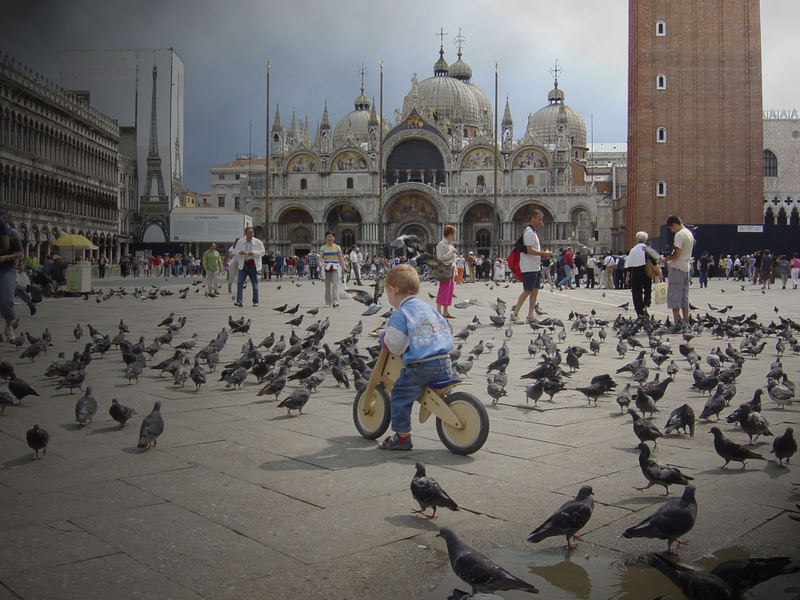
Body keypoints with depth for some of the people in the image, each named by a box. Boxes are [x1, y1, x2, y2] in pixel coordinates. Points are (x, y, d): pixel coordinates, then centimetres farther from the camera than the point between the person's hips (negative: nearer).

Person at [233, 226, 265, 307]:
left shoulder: (258, 242, 3)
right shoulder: (240, 242, 10)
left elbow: (262, 252, -1)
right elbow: (235, 251, 11)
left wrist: (253, 253, -18)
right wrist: (239, 252, -12)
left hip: (253, 265, -2)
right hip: (243, 265, 2)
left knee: (255, 284, 3)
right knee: (239, 283, -10)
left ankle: (255, 302, 13)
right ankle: (239, 301, -12)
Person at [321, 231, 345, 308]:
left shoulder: (337, 247, 6)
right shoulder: (323, 248, 5)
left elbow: (340, 258, 6)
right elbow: (320, 256, -7)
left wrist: (343, 267, -4)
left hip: (335, 267, -1)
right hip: (326, 267, 1)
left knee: (335, 284, -15)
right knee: (327, 285, 7)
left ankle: (335, 301, -23)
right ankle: (328, 302, 16)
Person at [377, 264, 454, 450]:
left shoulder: (399, 314, -3)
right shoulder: (427, 307, 19)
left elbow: (395, 345, -7)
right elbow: (445, 328, 25)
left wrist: (383, 335, 13)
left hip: (420, 366, -7)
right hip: (445, 363, 7)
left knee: (399, 395, 5)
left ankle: (402, 436, 6)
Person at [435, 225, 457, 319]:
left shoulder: (451, 245, 19)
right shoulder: (441, 244, -10)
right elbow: (440, 257, -20)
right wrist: (451, 252, -15)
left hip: (451, 271, 9)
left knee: (450, 290, 9)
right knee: (443, 291, -10)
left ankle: (446, 312, 14)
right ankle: (439, 312, -9)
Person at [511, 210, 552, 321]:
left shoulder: (533, 232, 19)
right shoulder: (529, 232, -13)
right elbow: (530, 250, -21)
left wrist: (543, 255, 10)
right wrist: (544, 254, -14)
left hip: (536, 267, 10)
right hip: (529, 267, -10)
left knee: (535, 291, 7)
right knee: (528, 291, -7)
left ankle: (530, 315, 9)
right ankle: (514, 313, -3)